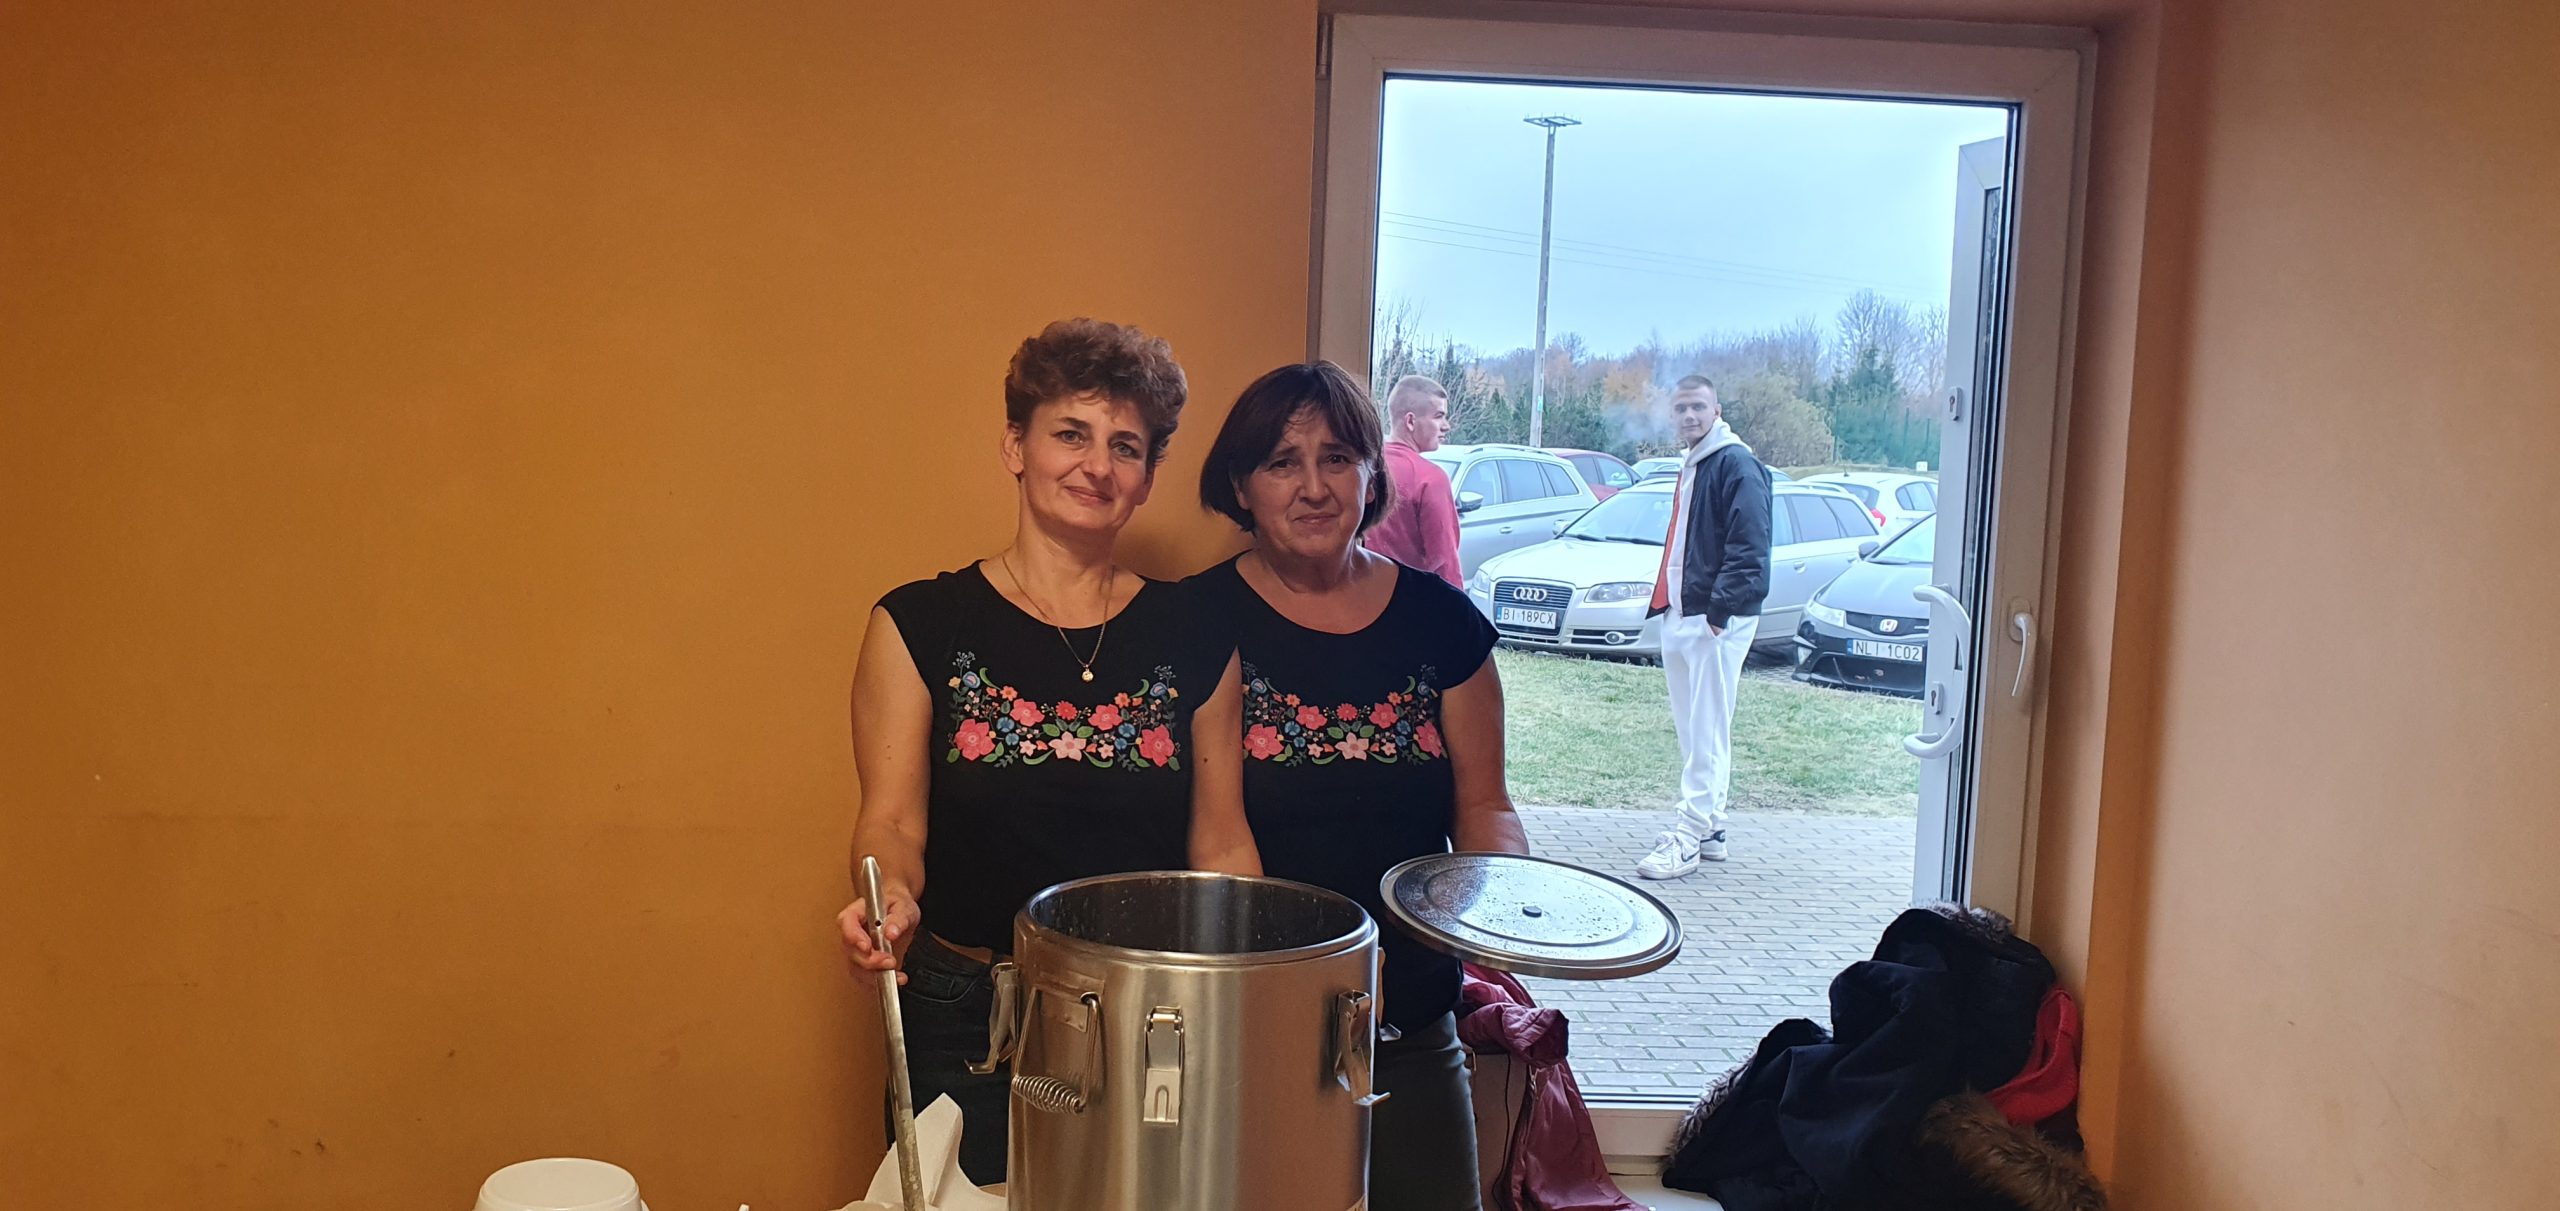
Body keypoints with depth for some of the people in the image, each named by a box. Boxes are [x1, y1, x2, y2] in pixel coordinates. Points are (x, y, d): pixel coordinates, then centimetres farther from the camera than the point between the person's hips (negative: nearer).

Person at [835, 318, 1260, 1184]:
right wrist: (890, 898, -27)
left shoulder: (1190, 635, 4)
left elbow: (1221, 837, 4)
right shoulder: (922, 625, -2)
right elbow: (892, 823, -6)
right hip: (969, 1026, -2)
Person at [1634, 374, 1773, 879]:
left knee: (1707, 734, -8)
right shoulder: (1692, 465, 19)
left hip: (1716, 620, -10)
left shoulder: (1736, 464, -11)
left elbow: (1748, 548, -19)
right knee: (1693, 732, 14)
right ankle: (1709, 827, 22)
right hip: (1679, 616, 10)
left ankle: (1687, 840, -8)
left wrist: (1720, 609, -24)